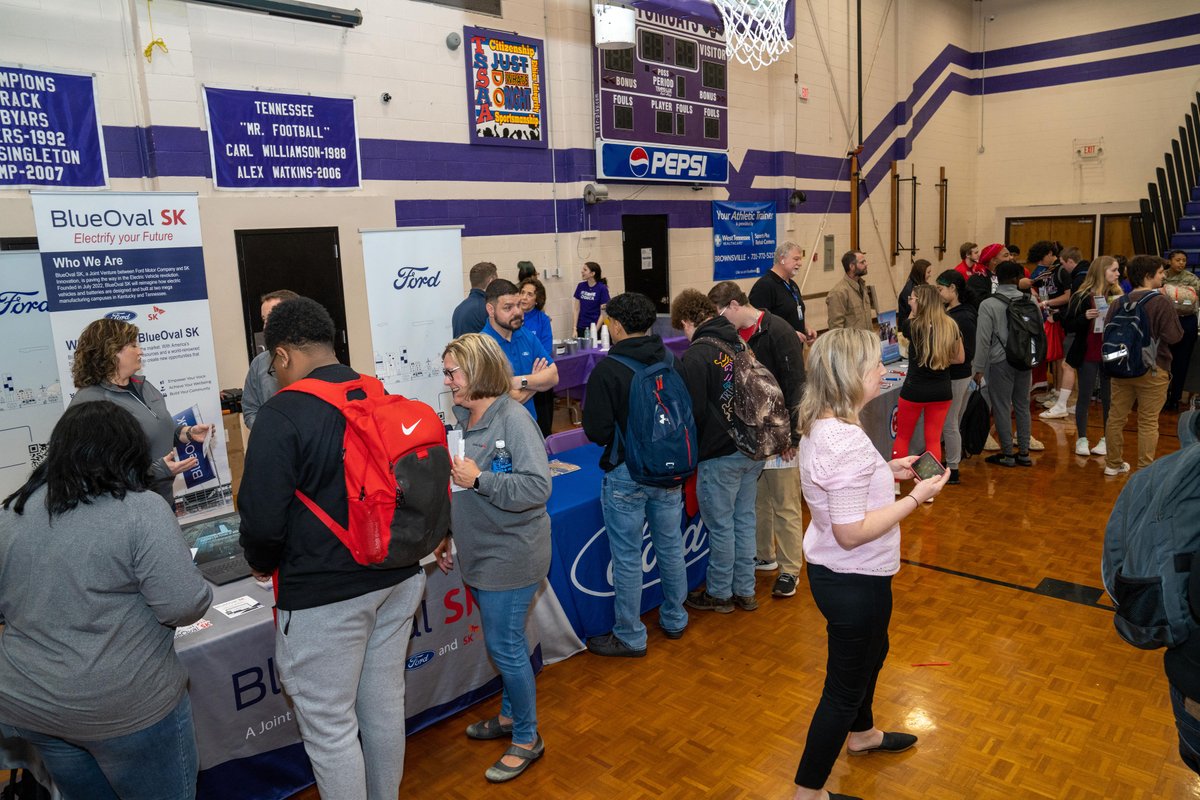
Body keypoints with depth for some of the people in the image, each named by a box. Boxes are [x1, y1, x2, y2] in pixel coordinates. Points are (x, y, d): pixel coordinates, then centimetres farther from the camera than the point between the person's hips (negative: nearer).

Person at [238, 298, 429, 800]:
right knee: (384, 704, 22)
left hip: (323, 593, -7)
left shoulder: (281, 415, -16)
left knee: (329, 725, 10)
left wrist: (264, 564, 4)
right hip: (398, 579, 7)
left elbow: (262, 519, -18)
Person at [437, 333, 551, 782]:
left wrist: (479, 480, -29)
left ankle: (527, 739, 21)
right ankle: (511, 715, 41)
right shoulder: (463, 419, 5)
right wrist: (445, 536, 19)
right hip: (478, 555, 8)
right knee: (503, 642, 21)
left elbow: (538, 487, -26)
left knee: (505, 646, 2)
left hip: (510, 557, -8)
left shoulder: (513, 420, -20)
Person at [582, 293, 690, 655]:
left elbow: (597, 432, -16)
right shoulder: (672, 362, -2)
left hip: (626, 476, -6)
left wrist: (587, 413, 4)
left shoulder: (607, 370, -17)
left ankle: (630, 638, 20)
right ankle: (674, 620, 37)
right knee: (670, 547, 20)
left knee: (627, 558, 7)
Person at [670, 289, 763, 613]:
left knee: (721, 526, 8)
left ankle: (719, 593, 24)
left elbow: (692, 412, -17)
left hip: (720, 455, -7)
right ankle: (745, 591, 29)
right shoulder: (741, 343, 4)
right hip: (753, 448, 7)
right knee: (744, 519, 17)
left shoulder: (696, 356, -17)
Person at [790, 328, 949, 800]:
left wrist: (885, 472, 8)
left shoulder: (819, 425, -1)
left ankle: (861, 734, 58)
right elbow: (851, 532, -29)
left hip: (833, 570, 10)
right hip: (853, 581, -10)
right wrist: (914, 498, -22)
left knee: (871, 653, 32)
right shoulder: (848, 442, -31)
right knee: (845, 688, 9)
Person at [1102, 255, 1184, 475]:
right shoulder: (1163, 303, -14)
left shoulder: (1119, 303, 0)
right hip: (1152, 369, -4)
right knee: (1148, 422, 3)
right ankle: (1144, 470, 6)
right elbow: (1174, 336, -14)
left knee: (1116, 416, 12)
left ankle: (1113, 464, 23)